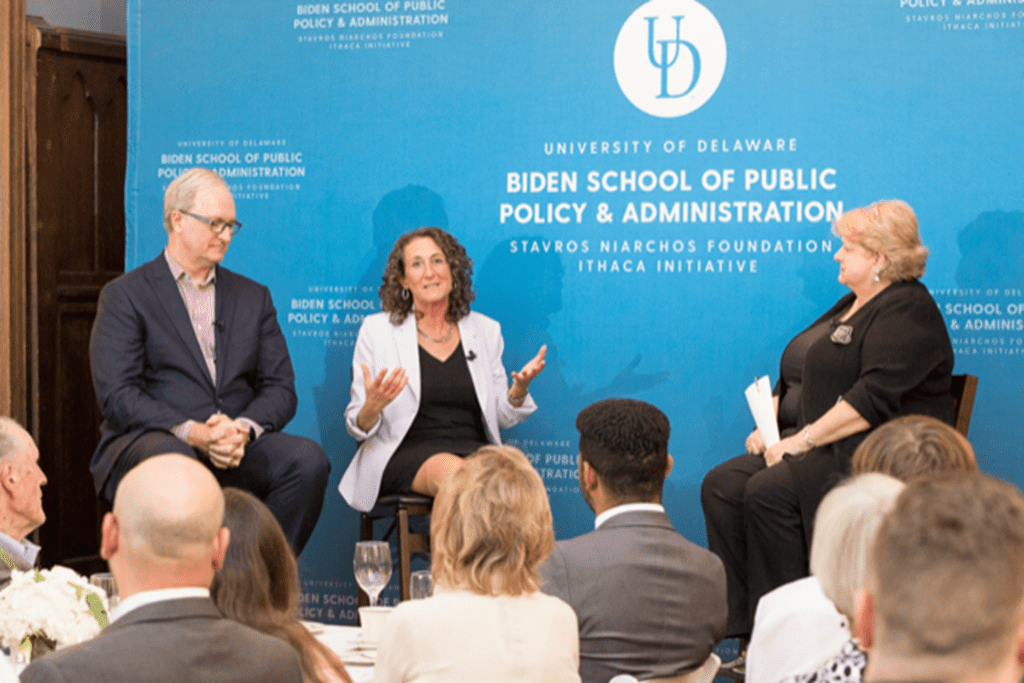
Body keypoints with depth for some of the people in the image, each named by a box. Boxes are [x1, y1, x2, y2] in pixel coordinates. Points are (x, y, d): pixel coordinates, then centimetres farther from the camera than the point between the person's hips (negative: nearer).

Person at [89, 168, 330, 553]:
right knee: (172, 464, -39)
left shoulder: (254, 297, 20)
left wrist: (244, 429, -11)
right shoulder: (125, 295, 6)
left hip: (240, 447, 4)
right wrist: (191, 432, -20)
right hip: (152, 439, -4)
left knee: (308, 460, -26)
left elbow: (280, 389, 12)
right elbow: (116, 395, -6)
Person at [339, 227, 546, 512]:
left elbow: (501, 416, 17)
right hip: (406, 453, -2)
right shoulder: (377, 330, 8)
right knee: (454, 472, -37)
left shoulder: (485, 331, 16)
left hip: (475, 449, 2)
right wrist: (372, 407, -18)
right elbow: (358, 428, 6)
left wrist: (519, 388, -5)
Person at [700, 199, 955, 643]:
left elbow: (874, 398, -22)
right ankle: (742, 625, -14)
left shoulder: (906, 311, -10)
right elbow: (796, 377, 24)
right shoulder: (850, 305, 21)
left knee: (769, 492, -28)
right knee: (720, 486, -10)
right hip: (815, 444, 10)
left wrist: (804, 440, -22)